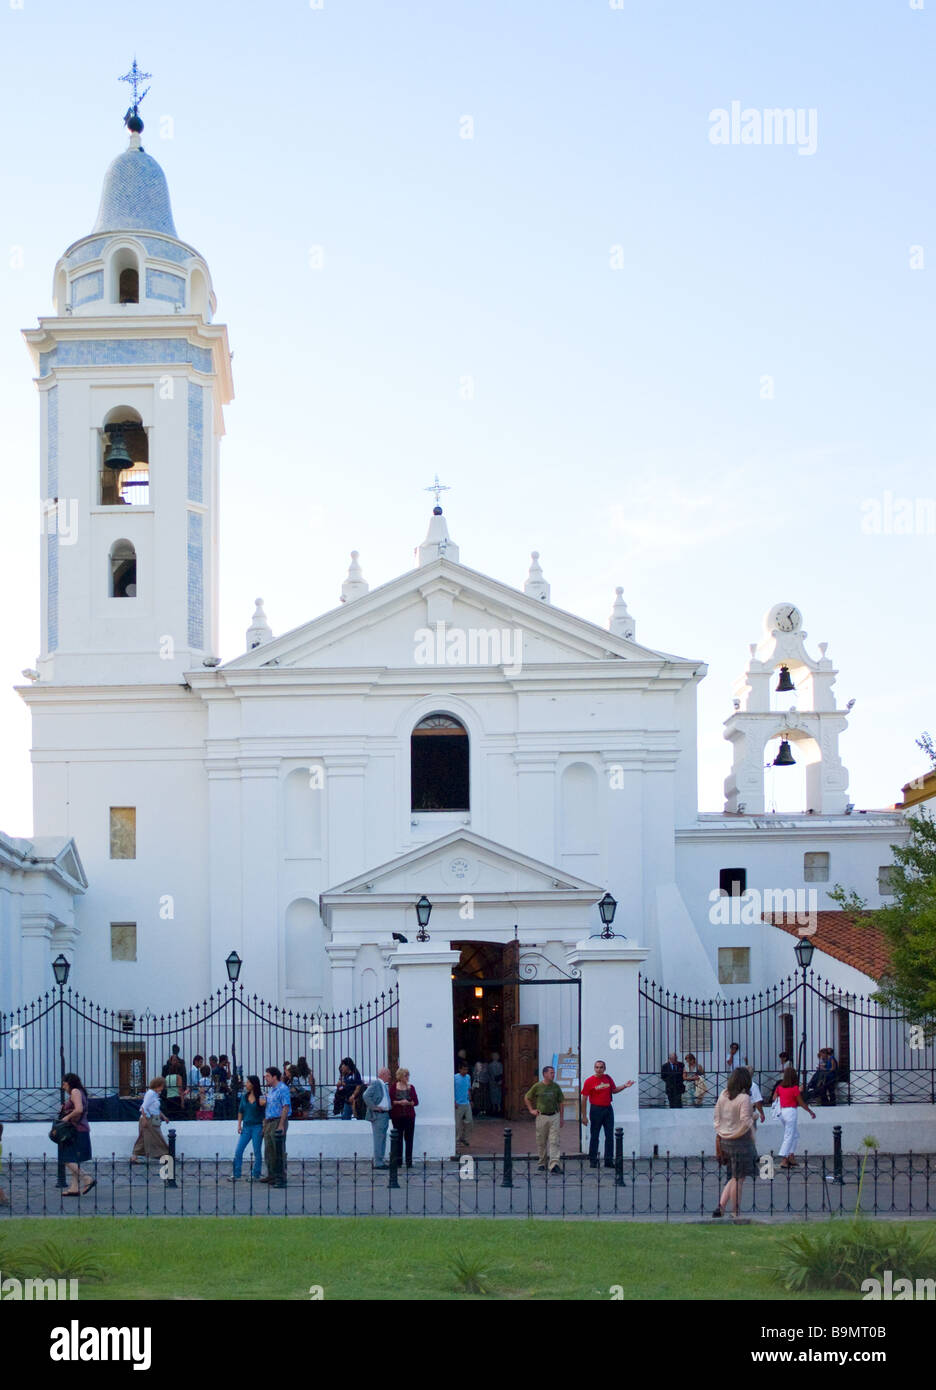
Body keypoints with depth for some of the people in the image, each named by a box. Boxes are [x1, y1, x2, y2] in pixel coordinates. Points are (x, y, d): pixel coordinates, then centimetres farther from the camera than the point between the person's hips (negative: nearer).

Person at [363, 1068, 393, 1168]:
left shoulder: (386, 1085, 15)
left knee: (383, 1139, 12)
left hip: (385, 1114, 9)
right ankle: (378, 1162, -6)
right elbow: (366, 1096, -20)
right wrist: (374, 1107, -19)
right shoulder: (375, 1084, -11)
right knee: (379, 1139, -8)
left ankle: (381, 1161, 18)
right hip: (378, 1115, -9)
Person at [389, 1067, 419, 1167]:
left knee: (409, 1138, -2)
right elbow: (390, 1101, -2)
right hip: (397, 1116, -2)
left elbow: (416, 1101, 5)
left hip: (409, 1116, 2)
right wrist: (399, 1102, -16)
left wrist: (408, 1103, -13)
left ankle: (409, 1161, -1)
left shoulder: (411, 1088, 9)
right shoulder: (393, 1087, 2)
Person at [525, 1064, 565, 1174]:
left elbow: (560, 1103, 11)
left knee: (554, 1141, -10)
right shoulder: (537, 1086, -1)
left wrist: (561, 1118, 9)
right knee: (541, 1142, 7)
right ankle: (542, 1163, 22)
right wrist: (531, 1110, 6)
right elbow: (527, 1098, 12)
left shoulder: (556, 1087, 4)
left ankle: (554, 1163, -18)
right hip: (541, 1116, 0)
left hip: (554, 1116, 0)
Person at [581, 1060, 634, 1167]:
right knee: (594, 1136, 2)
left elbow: (614, 1090, 22)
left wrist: (624, 1086, 5)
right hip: (596, 1109, -4)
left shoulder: (608, 1078, 6)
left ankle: (609, 1161, 11)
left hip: (608, 1109, 4)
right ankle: (592, 1161, 10)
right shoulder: (589, 1081, -8)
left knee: (609, 1136, 5)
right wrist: (584, 1116, -9)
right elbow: (584, 1099, -7)